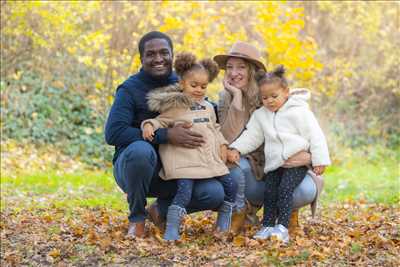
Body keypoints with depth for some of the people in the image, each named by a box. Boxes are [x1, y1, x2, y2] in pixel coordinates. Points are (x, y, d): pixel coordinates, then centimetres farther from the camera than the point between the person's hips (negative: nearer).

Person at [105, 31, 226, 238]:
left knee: (215, 194, -20)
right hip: (131, 166, -4)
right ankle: (137, 217, -14)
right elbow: (113, 134, -25)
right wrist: (166, 135, -31)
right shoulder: (130, 89, -11)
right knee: (141, 149, -39)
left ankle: (162, 209, 10)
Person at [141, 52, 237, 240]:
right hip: (184, 158, -6)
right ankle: (171, 229, -20)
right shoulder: (175, 105, 2)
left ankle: (223, 225, 20)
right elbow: (161, 121, 2)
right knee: (185, 190, -23)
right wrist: (150, 125, -18)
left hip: (210, 158, 7)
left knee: (230, 186, 5)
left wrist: (222, 144, 13)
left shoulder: (208, 107, 20)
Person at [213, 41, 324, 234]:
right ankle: (239, 213, -5)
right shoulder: (226, 98, -2)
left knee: (306, 190, -32)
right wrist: (237, 98, -23)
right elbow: (228, 139, -19)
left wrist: (309, 156, -29)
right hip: (250, 172, 1)